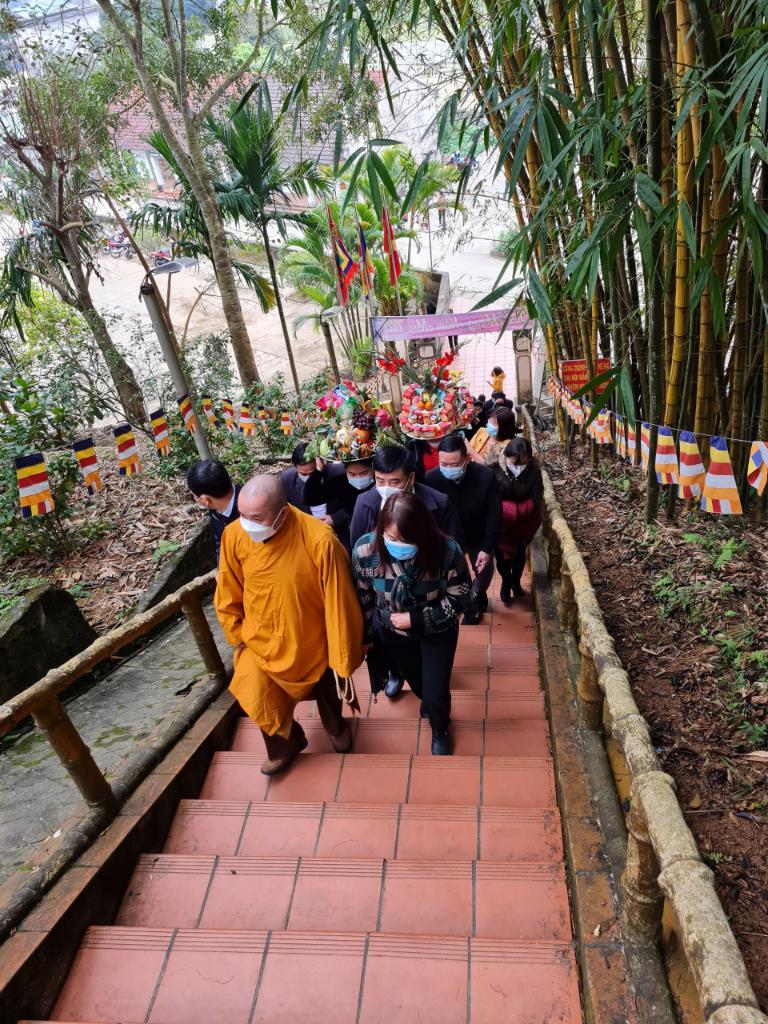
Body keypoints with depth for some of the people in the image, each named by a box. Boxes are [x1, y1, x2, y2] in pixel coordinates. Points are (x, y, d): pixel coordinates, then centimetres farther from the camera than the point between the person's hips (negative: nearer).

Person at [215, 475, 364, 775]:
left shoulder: (320, 540, -34)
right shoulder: (234, 535, -22)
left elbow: (338, 603, -23)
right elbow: (228, 596, -4)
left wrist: (343, 659, -15)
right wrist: (238, 637, 2)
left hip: (312, 643, -1)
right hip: (260, 643, 2)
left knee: (326, 691, 25)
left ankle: (335, 724, 62)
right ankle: (286, 743, 47)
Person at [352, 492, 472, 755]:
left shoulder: (446, 550, -33)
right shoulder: (365, 549, -28)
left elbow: (459, 599, -18)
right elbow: (362, 597, -10)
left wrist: (416, 619, -25)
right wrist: (365, 635, 3)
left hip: (437, 631, -2)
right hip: (392, 631, 2)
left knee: (436, 695, 6)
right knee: (414, 680, 25)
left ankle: (440, 728, 44)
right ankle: (428, 701, 63)